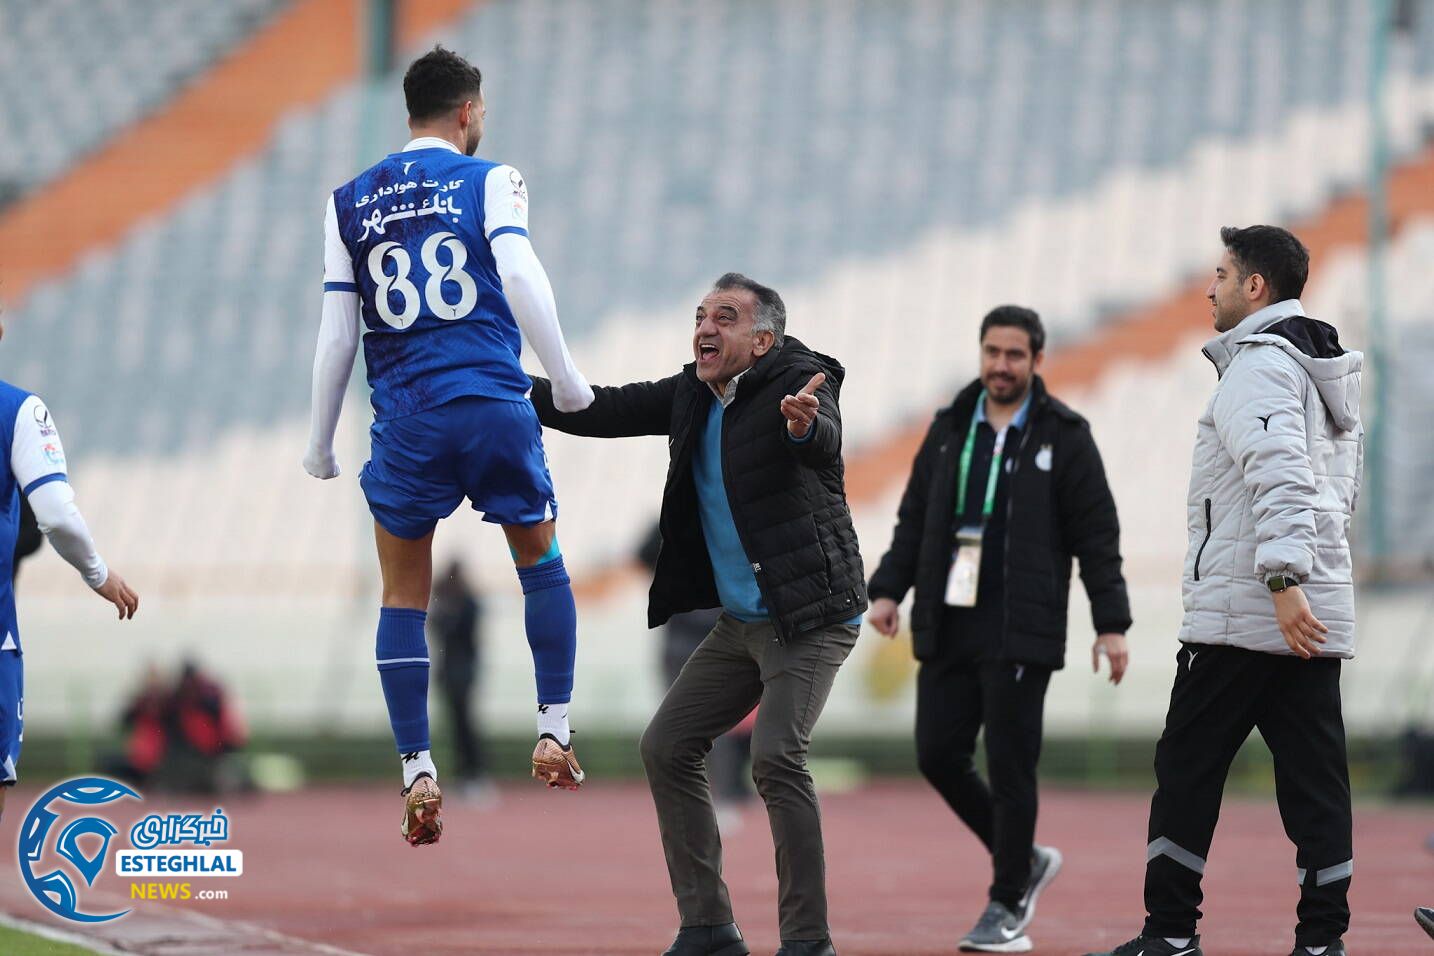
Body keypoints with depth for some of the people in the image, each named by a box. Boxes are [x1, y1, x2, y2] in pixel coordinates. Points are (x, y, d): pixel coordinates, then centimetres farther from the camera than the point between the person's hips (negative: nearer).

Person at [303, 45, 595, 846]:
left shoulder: (350, 202, 11)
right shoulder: (489, 180, 4)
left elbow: (338, 335, 9)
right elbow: (521, 276, -12)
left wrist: (321, 444, 16)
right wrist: (566, 379, -6)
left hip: (405, 417, 2)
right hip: (493, 404, -2)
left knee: (404, 596, 10)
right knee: (541, 560, 20)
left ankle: (419, 776, 2)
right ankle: (555, 733, 14)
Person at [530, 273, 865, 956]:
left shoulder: (799, 383, -16)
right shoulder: (692, 394, 6)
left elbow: (825, 438, -37)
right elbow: (604, 412, 11)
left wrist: (804, 426, -61)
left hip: (810, 617, -9)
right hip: (740, 622, 9)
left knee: (776, 756, -23)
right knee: (666, 747, 6)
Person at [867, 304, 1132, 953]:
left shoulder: (1063, 436, -1)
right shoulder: (949, 430, 11)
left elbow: (1097, 537, -2)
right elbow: (913, 520, 14)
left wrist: (1111, 624, -7)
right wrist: (888, 590, 2)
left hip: (1020, 634, -5)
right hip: (947, 630, 5)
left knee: (1009, 769, -4)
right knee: (938, 755, 3)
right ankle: (1024, 860, 23)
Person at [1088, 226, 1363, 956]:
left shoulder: (1259, 366, -10)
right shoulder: (1326, 369, 19)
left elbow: (1280, 475, -24)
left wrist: (1283, 580, -31)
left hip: (1242, 611, -8)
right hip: (1316, 614, 8)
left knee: (1188, 766, 0)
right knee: (1312, 773, 4)